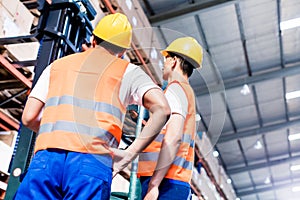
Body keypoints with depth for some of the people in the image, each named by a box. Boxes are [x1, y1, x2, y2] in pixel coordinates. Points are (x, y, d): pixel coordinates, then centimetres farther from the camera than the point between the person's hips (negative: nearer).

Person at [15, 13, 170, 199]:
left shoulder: (57, 65, 24)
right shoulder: (128, 72, 17)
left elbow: (29, 118, 17)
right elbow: (162, 109, 0)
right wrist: (132, 152, 5)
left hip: (46, 158, 2)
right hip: (93, 164, -2)